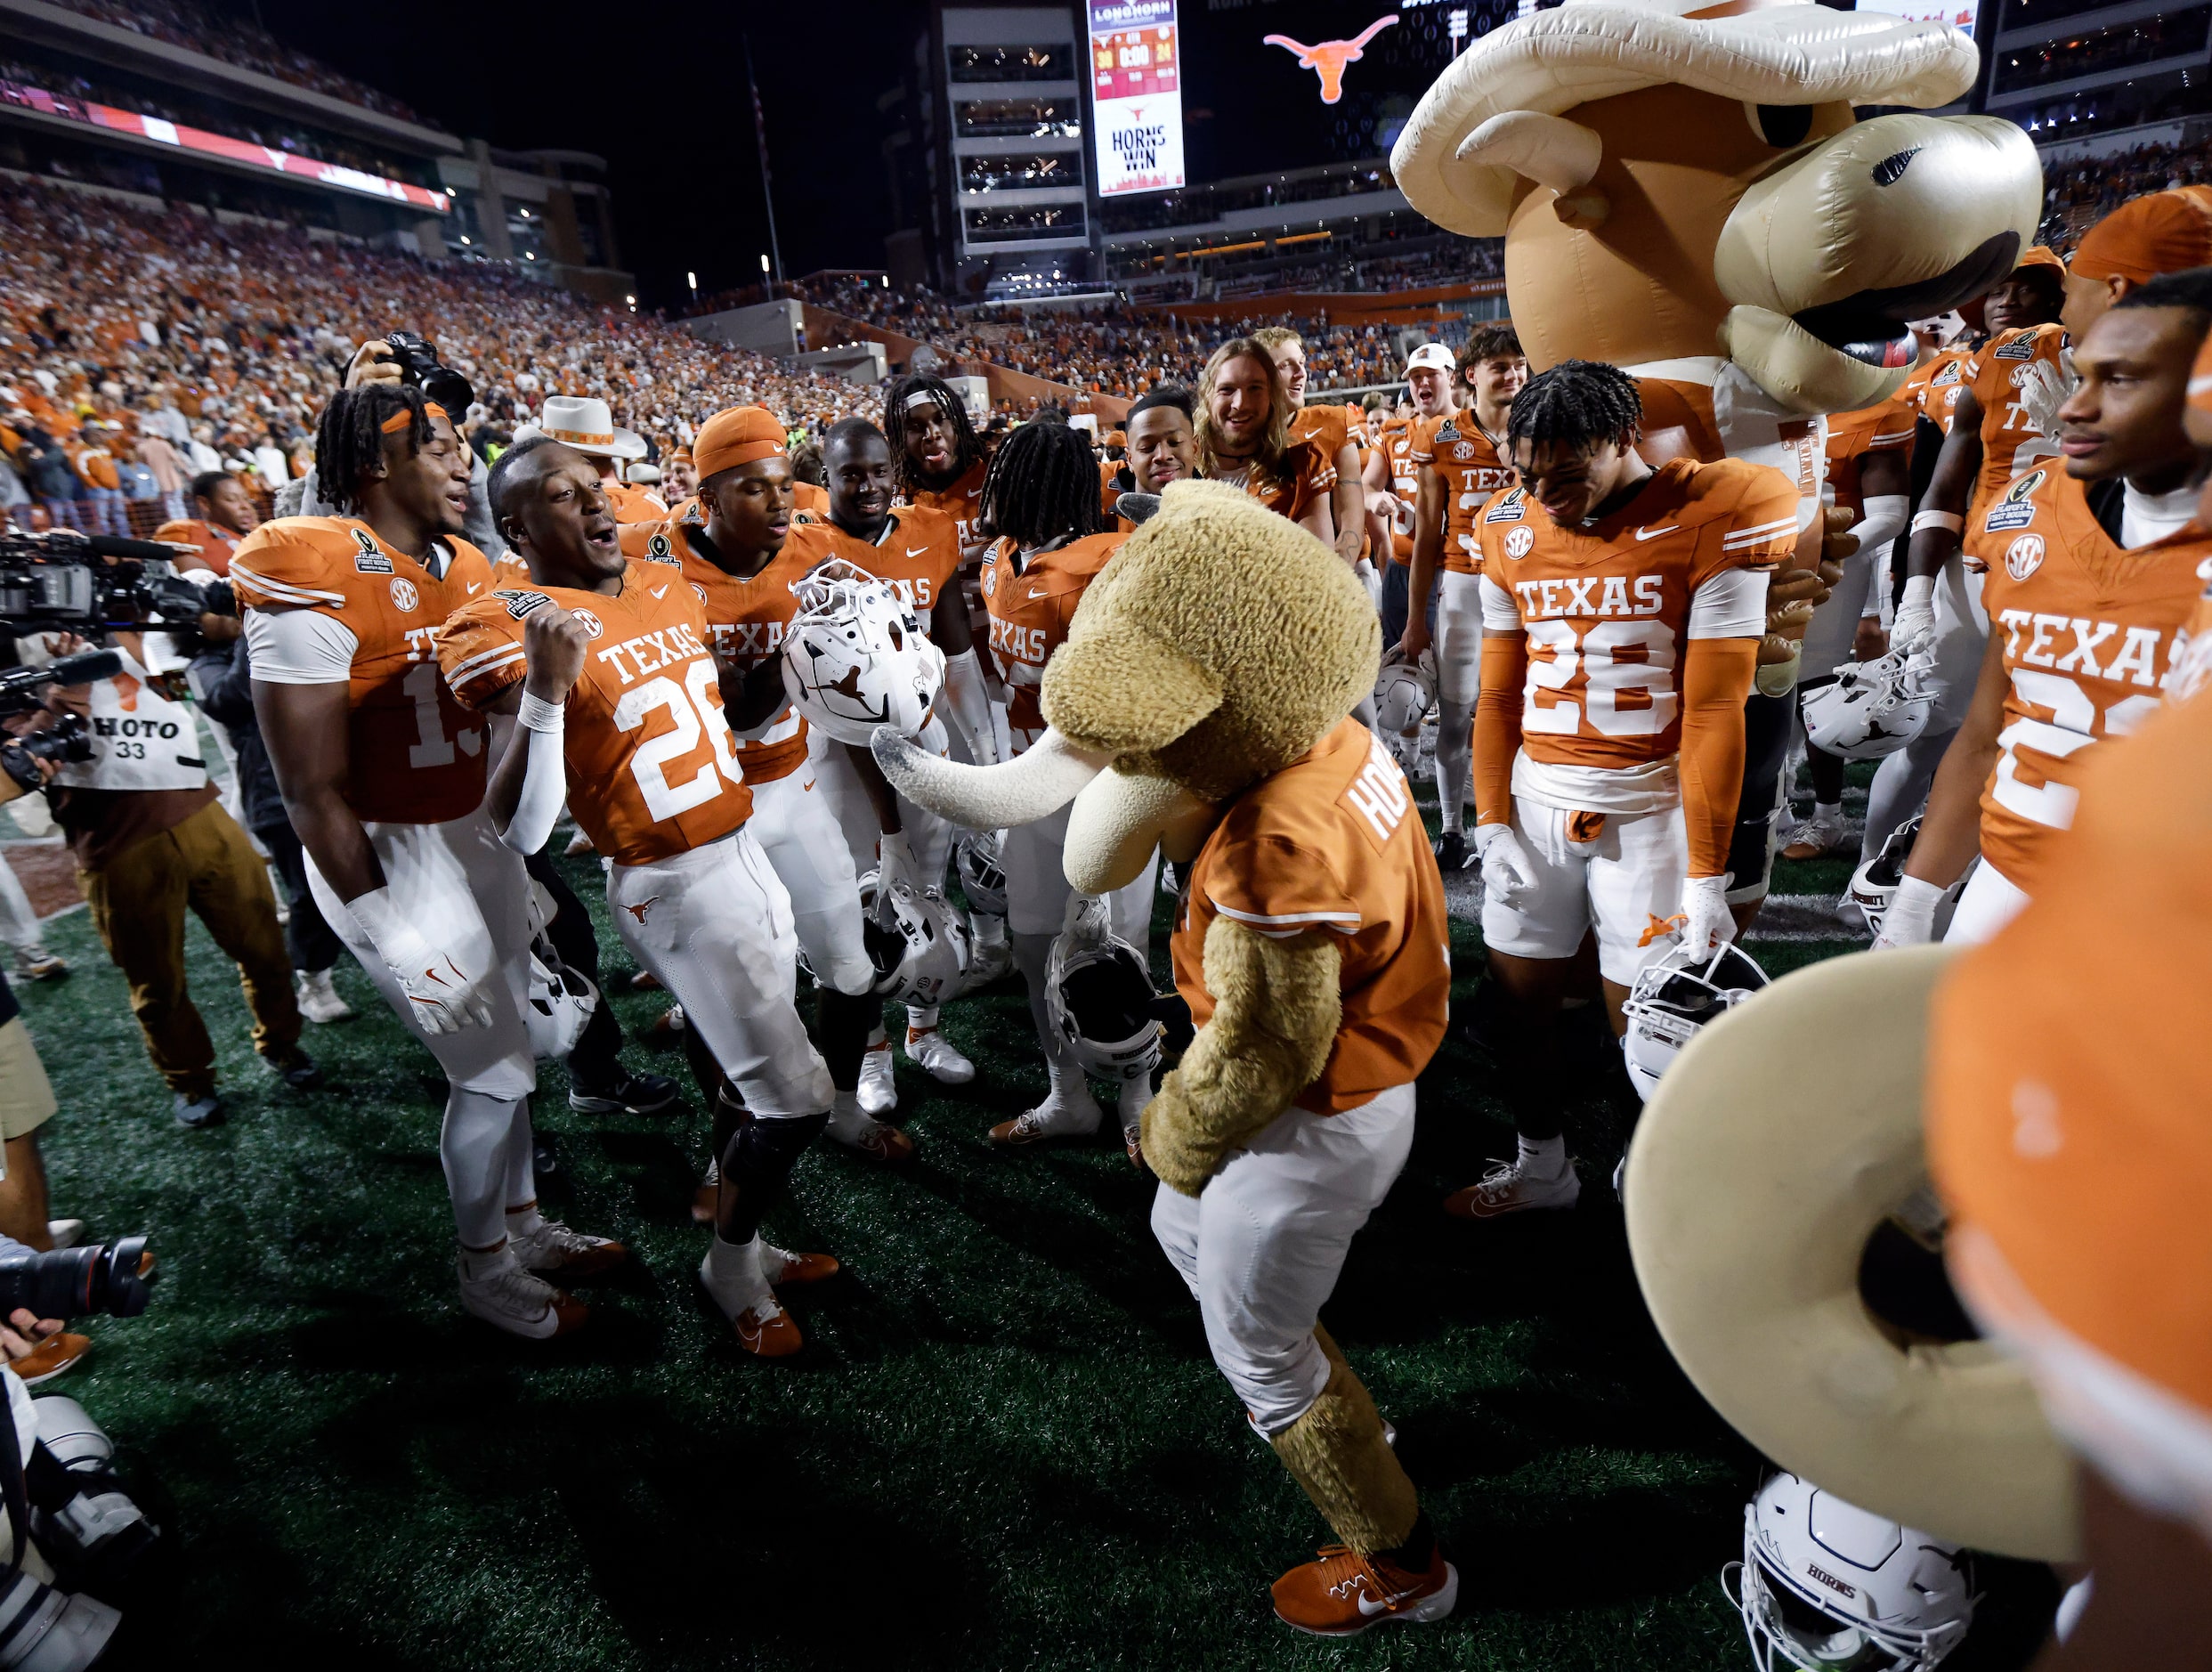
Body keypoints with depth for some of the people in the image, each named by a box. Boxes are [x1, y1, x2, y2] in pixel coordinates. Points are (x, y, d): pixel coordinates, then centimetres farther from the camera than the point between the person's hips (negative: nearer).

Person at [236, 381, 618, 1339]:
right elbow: (314, 790, -19)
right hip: (391, 860, -8)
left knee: (505, 1046, 19)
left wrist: (519, 856, 16)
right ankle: (484, 1268, 26)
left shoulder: (464, 567, 5)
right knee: (493, 1070, 2)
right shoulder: (316, 587, -21)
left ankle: (523, 1222, 39)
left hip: (478, 833, 8)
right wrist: (387, 928, -16)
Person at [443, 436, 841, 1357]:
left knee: (750, 1078, 21)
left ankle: (740, 1238, 45)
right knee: (797, 1097, -3)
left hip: (746, 856, 8)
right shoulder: (509, 627, -16)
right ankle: (731, 1265, 25)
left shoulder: (669, 589, 7)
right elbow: (519, 831, -23)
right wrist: (545, 688, -34)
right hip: (673, 889, -7)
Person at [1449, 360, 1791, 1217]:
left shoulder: (1711, 519, -10)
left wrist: (1706, 875, -13)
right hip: (1535, 801, 5)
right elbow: (1499, 696, 9)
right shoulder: (1511, 530, 5)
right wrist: (1491, 824, 3)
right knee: (1521, 999, 12)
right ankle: (1541, 1166, 34)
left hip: (1649, 808, -4)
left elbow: (1714, 712, -12)